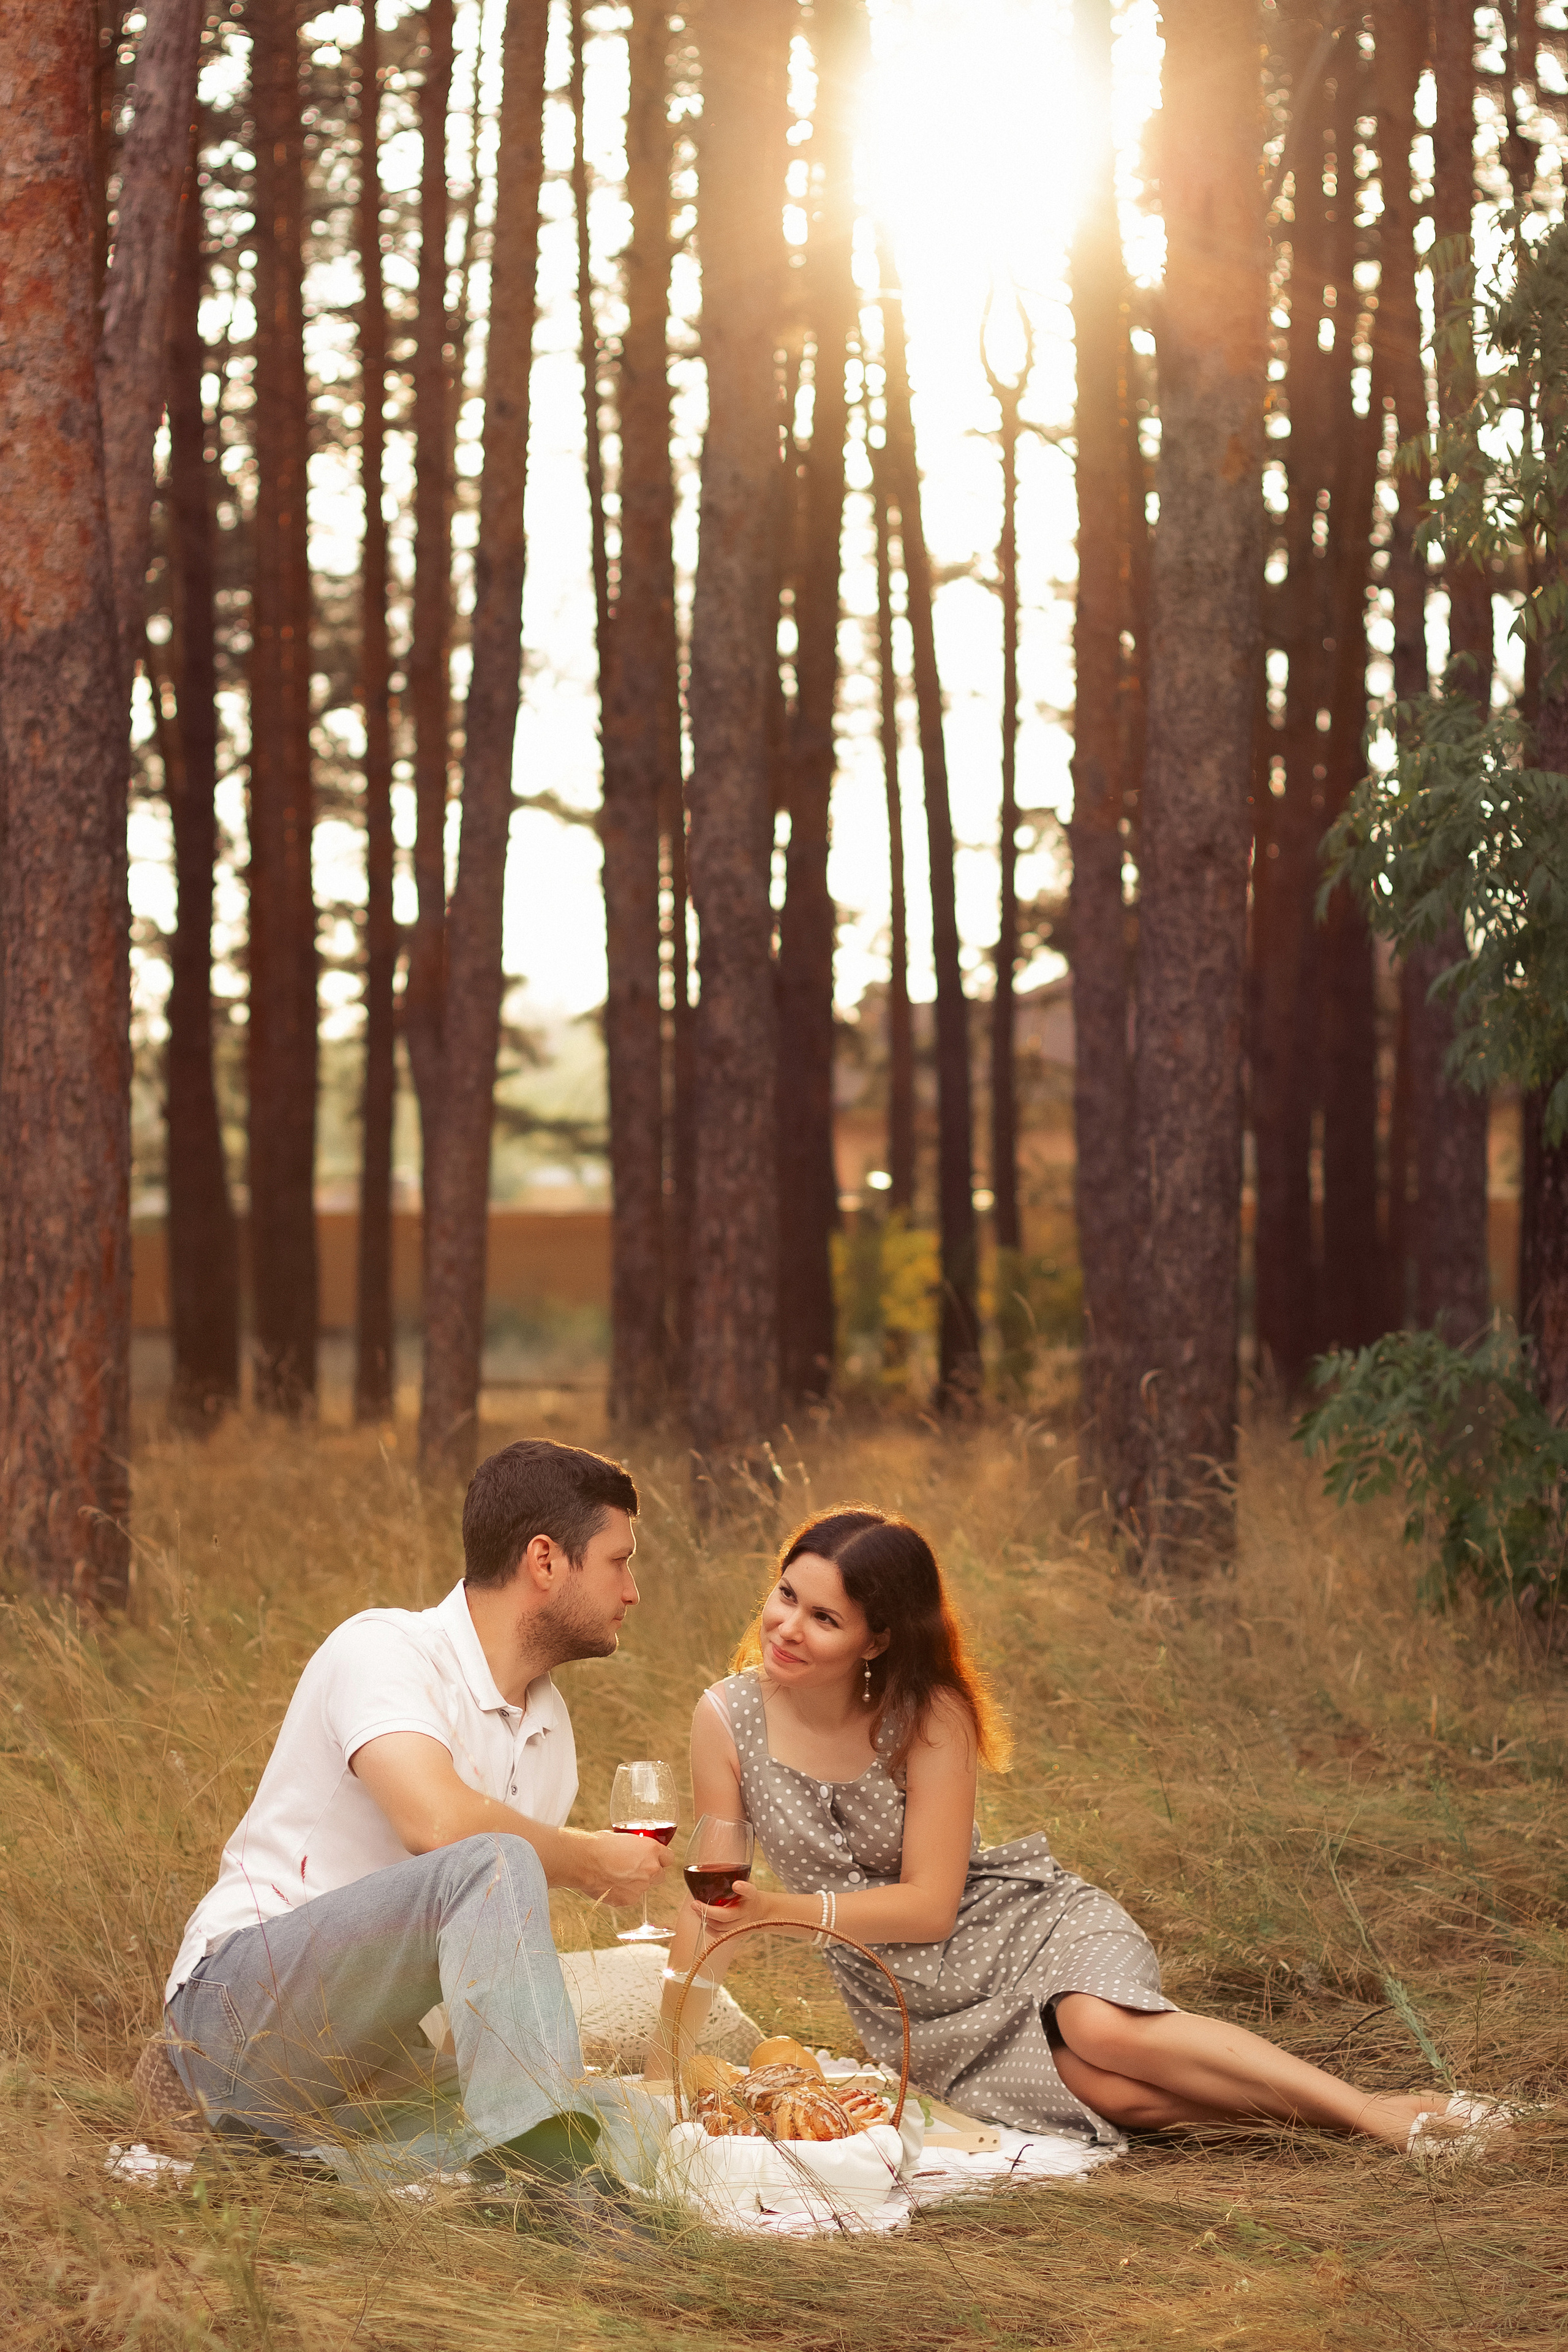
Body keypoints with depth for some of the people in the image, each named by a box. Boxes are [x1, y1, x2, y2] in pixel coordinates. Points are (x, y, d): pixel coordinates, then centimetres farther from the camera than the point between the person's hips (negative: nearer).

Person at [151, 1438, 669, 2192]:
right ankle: (538, 2177, -42)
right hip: (242, 2012, -8)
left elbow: (514, 1950, 19)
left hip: (386, 2056, 8)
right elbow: (437, 1820, -30)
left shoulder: (548, 1720, 15)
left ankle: (335, 2166, -15)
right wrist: (591, 1860, -15)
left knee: (628, 2125, -16)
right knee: (492, 1864, -32)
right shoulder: (382, 1648, -11)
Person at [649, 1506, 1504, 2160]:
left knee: (1103, 2029, -36)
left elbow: (930, 1904, -15)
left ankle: (1377, 2110, -29)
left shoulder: (929, 1716, -17)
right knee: (1109, 2094, -28)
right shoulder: (729, 1719, -11)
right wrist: (667, 2062, -2)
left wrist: (785, 1909, -25)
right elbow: (714, 1900, -2)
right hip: (914, 2008, 2)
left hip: (1026, 1930, -1)